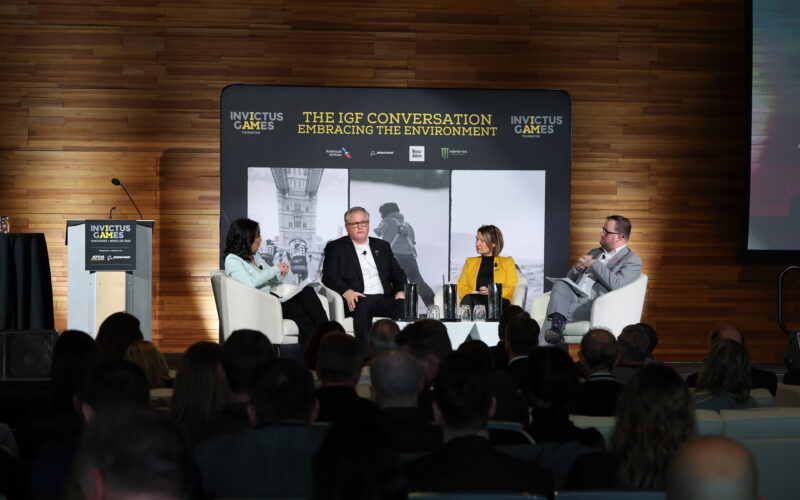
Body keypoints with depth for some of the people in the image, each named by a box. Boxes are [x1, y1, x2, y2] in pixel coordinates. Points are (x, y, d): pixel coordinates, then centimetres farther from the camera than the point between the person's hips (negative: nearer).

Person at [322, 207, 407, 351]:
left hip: (384, 299, 3)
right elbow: (329, 276, 1)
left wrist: (400, 291, -2)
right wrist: (347, 291, -18)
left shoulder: (382, 246, 25)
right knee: (363, 307, -39)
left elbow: (398, 273, 21)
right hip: (357, 300, -3)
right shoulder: (335, 247, 13)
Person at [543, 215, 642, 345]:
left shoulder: (632, 260, 4)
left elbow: (616, 285, -15)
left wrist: (593, 264, -9)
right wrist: (577, 268, 3)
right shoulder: (594, 253, 28)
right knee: (560, 284, -28)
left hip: (593, 305, -7)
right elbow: (570, 279, 27)